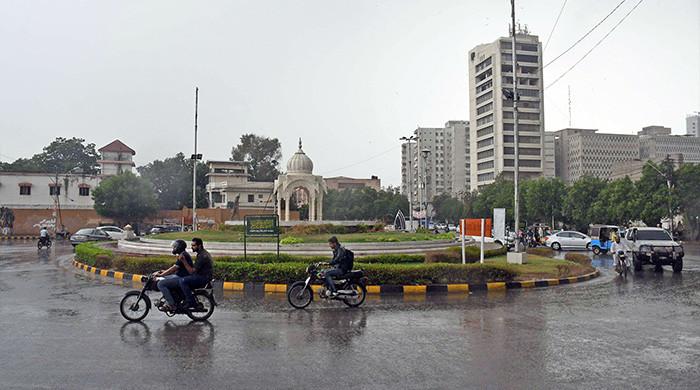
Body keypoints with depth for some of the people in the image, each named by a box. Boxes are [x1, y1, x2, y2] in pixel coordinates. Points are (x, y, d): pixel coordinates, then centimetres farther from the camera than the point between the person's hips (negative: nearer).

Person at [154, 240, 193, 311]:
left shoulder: (182, 255, -15)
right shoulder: (183, 254, 18)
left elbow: (173, 268, -20)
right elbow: (175, 268, 23)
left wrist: (160, 274, -16)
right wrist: (164, 271, 14)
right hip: (179, 276, 11)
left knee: (160, 284, -18)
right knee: (163, 279, 19)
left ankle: (172, 305, -18)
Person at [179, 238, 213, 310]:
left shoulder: (202, 256, -18)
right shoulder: (203, 253, 16)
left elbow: (192, 271, -20)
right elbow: (194, 269, 25)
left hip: (203, 278, -11)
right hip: (203, 276, 11)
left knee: (182, 281, -22)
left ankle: (191, 303, -19)